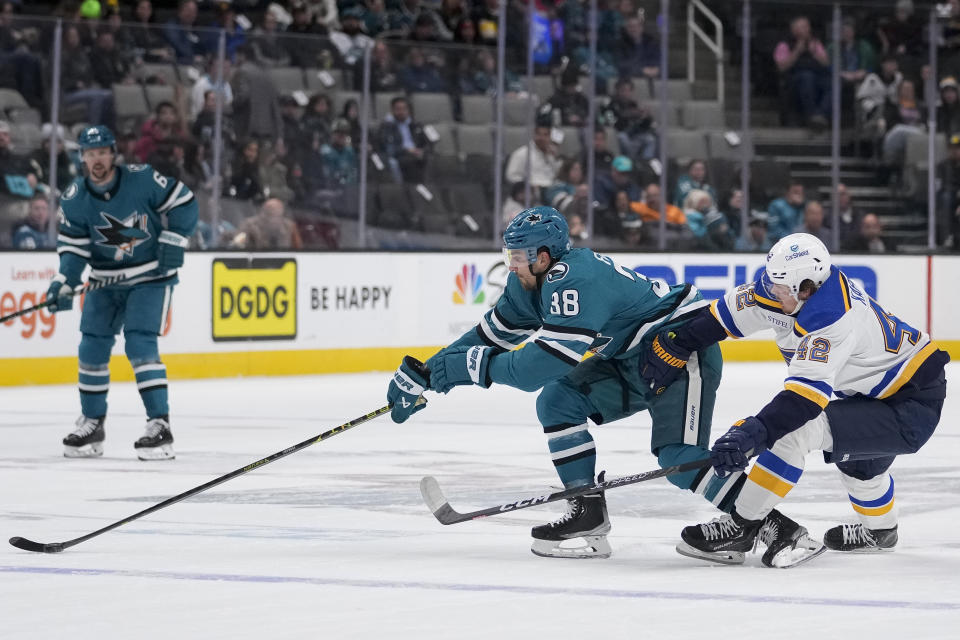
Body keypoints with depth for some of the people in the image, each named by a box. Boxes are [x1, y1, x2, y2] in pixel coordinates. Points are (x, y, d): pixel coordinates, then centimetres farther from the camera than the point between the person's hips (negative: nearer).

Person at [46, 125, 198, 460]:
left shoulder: (142, 179, -16)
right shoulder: (74, 199, -7)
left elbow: (183, 203, -8)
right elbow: (74, 247, -5)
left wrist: (172, 242, -15)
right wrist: (63, 284, -19)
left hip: (150, 277, -4)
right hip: (106, 281, 4)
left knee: (140, 345, -17)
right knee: (92, 349, 3)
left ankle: (160, 425, -16)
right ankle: (91, 425, 19)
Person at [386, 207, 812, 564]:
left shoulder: (575, 282, -29)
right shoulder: (533, 282, 3)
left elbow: (543, 365, -33)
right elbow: (494, 333, 13)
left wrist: (473, 365, -26)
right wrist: (423, 375, 10)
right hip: (631, 360, 10)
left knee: (681, 459, -24)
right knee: (558, 401, 2)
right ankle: (588, 517, 4)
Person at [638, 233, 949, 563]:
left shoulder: (835, 319, -31)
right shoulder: (784, 286, -5)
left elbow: (806, 393, -39)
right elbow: (727, 312, 6)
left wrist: (752, 434, -47)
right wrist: (674, 346, 5)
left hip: (913, 405, -10)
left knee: (796, 428, -22)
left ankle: (740, 527, -15)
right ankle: (880, 529, 59)